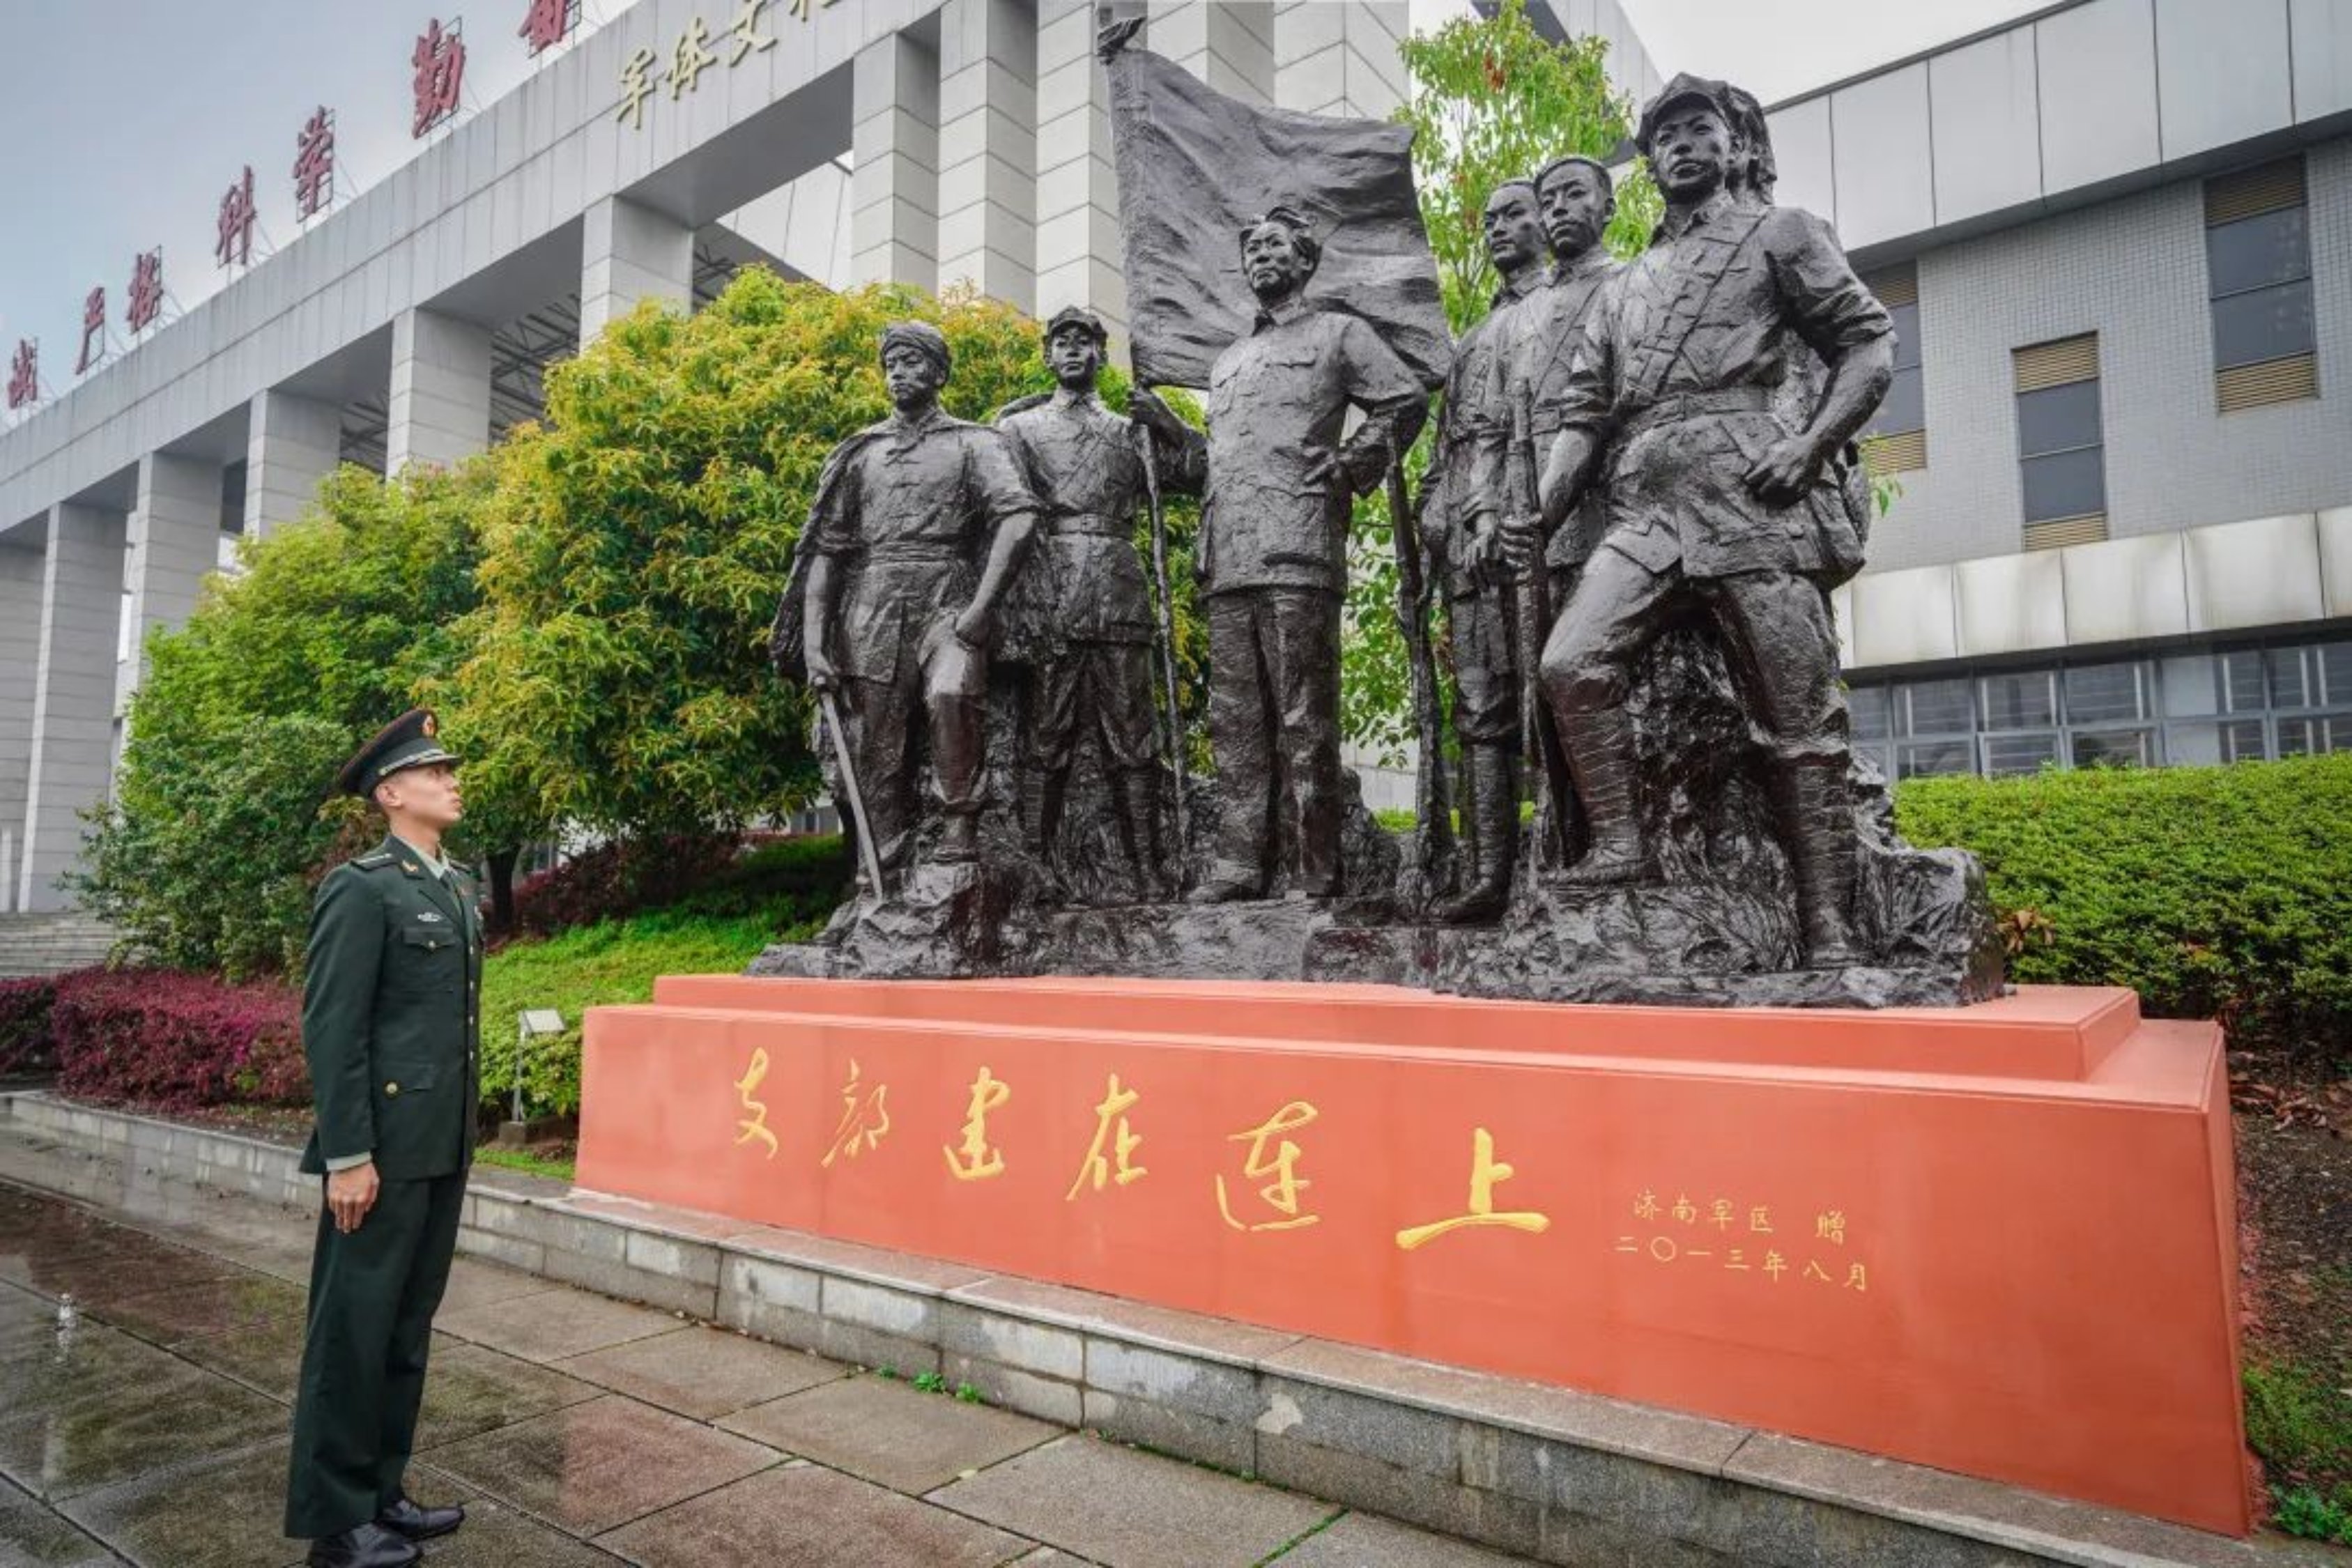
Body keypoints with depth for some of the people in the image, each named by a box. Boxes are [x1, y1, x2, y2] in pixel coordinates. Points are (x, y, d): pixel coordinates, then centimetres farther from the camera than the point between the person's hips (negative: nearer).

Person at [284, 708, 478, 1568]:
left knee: (408, 1326, 16)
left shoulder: (458, 886, 14)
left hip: (442, 1145, 8)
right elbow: (330, 1028, -15)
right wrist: (348, 1155, -18)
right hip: (385, 1147, -8)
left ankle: (381, 1493, 28)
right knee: (355, 1328, 4)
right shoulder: (360, 888, -11)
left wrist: (462, 1132, 15)